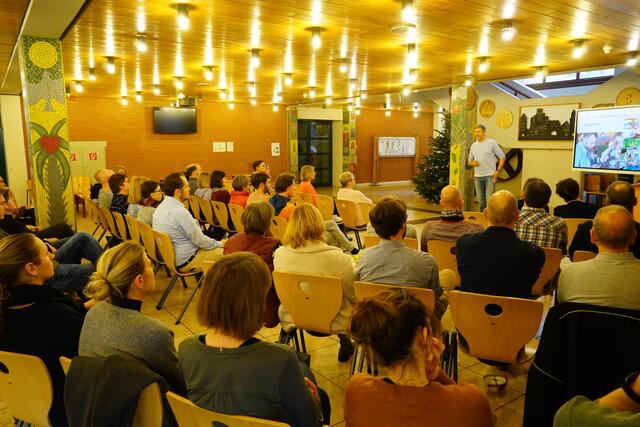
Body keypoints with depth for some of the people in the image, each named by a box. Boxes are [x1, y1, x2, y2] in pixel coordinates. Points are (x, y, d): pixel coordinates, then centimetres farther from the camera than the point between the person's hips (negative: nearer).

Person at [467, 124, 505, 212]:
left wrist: (498, 171, -8)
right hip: (478, 176, 5)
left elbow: (502, 157, 1)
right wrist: (472, 163, -3)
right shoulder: (473, 145, 14)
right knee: (480, 200, 9)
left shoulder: (492, 142, 0)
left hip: (490, 175, -5)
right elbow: (469, 161, 21)